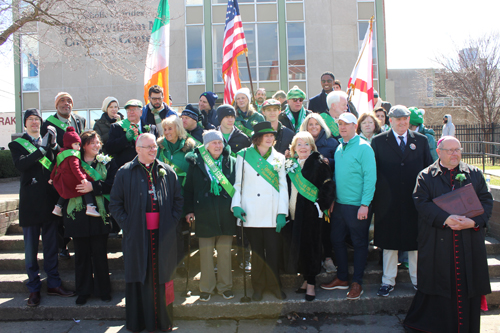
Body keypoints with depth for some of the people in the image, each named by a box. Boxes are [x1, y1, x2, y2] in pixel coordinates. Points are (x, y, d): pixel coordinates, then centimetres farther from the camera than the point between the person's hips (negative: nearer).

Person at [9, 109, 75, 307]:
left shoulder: (49, 141, 12)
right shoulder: (17, 144, 3)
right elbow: (20, 165, -17)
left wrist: (54, 146, -11)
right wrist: (41, 149, -22)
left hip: (50, 200, 3)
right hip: (30, 203, -3)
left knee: (51, 246, 10)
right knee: (31, 248, 5)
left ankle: (53, 283, 21)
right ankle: (34, 289, 15)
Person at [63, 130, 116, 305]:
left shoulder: (107, 163, 6)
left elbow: (112, 185, -7)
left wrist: (93, 186, -18)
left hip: (99, 215, -1)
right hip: (78, 215, 1)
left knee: (100, 253, 3)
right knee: (81, 254, 7)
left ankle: (103, 290, 18)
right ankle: (83, 291, 21)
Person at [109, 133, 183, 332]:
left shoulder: (167, 172, 8)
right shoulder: (125, 173, 3)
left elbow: (178, 200, 12)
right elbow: (115, 204, 3)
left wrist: (172, 221, 1)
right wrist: (127, 223, -7)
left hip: (163, 234, 1)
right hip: (137, 236, -1)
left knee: (162, 276, 8)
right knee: (139, 277, 6)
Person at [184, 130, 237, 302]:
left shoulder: (232, 162, 4)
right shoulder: (196, 163, 2)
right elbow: (188, 189, 6)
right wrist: (189, 210, 2)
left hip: (226, 215, 1)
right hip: (204, 216, -1)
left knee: (225, 251, 7)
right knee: (206, 252, 5)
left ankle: (225, 286, 22)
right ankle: (206, 287, 20)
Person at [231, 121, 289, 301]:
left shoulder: (279, 158, 10)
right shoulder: (244, 156, 5)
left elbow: (283, 186, 7)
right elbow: (238, 183, 7)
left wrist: (282, 212, -1)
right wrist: (236, 205, -6)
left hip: (272, 213, 1)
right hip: (251, 213, -1)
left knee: (273, 249, 3)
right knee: (257, 250, 6)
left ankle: (274, 284, 20)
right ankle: (258, 286, 21)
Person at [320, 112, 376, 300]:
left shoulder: (363, 147, -10)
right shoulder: (339, 148, 11)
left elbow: (370, 177, -13)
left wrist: (365, 204, -18)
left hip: (357, 206, -7)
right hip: (339, 204, 7)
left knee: (359, 243, 6)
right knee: (337, 240, 12)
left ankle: (357, 283, 18)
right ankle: (342, 278, 28)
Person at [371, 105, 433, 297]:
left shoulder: (421, 141, 7)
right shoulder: (378, 142, 1)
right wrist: (373, 199, -5)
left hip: (415, 200, 2)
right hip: (388, 202, -1)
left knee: (415, 240, 11)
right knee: (389, 242, 8)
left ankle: (417, 278, 27)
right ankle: (388, 281, 20)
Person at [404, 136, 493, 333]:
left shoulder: (475, 174, 11)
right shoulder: (426, 176, 4)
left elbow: (486, 200, 4)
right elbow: (421, 202, -8)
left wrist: (474, 221, -14)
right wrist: (445, 219, -21)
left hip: (469, 243, 2)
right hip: (437, 245, -2)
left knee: (468, 286, 7)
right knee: (437, 286, 3)